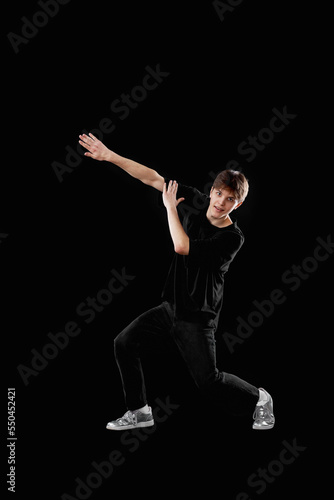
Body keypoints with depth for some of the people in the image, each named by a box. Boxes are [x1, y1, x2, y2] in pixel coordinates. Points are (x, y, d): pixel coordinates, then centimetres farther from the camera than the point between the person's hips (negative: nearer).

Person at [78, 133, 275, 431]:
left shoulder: (233, 238, -22)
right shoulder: (197, 202, -4)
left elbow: (182, 247, -30)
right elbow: (154, 179, -3)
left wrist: (170, 207, -18)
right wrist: (109, 156, -6)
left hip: (198, 317, -7)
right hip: (170, 307, 7)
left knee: (208, 381, -8)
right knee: (125, 343, 6)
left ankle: (259, 399, 21)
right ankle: (140, 413, 21)